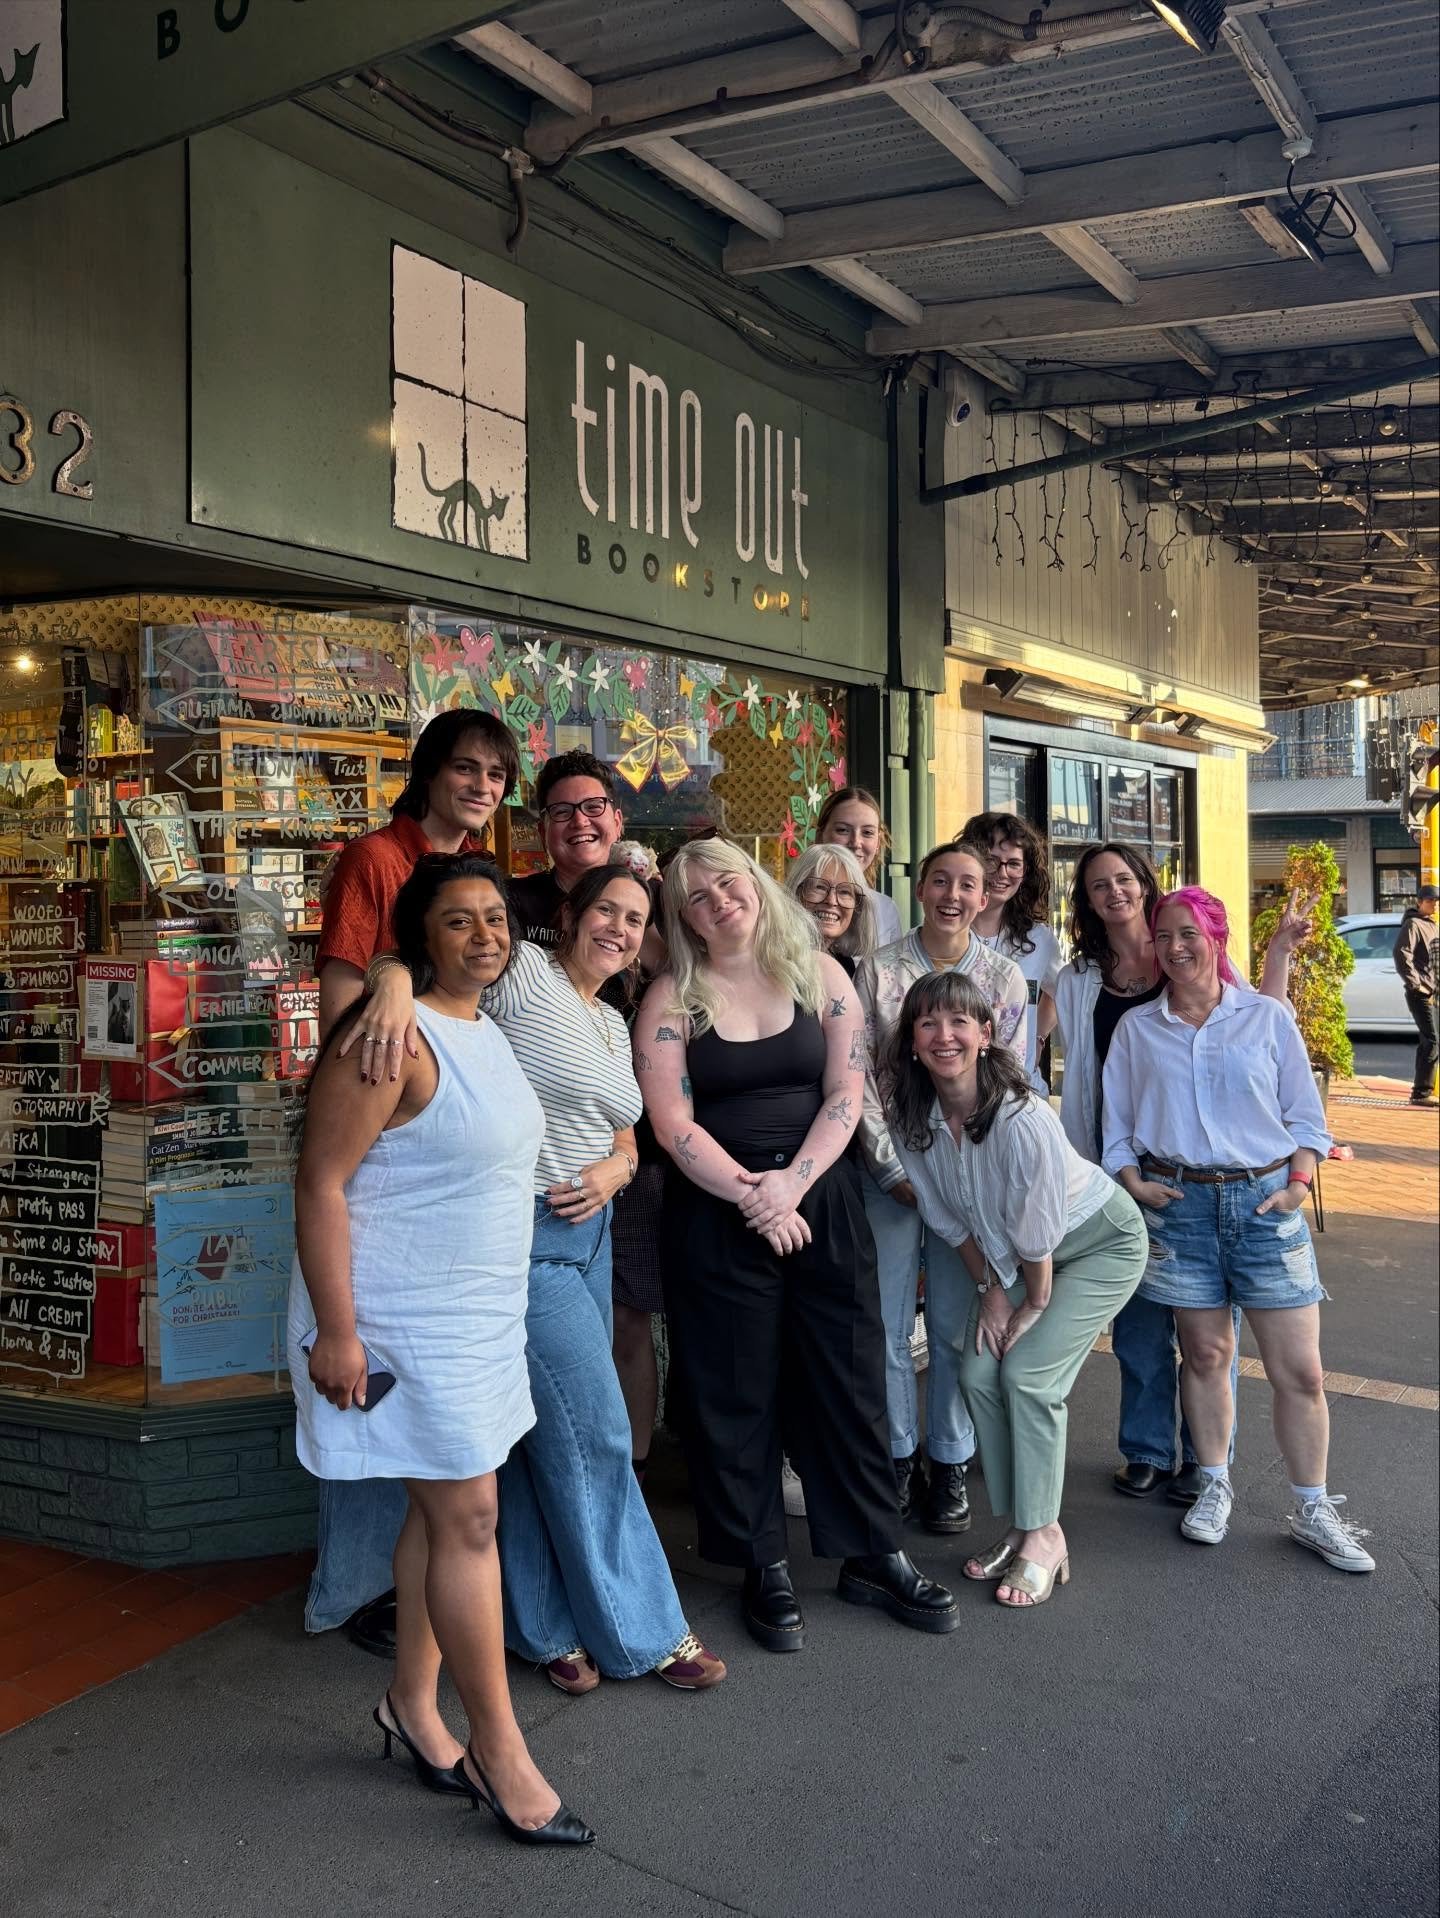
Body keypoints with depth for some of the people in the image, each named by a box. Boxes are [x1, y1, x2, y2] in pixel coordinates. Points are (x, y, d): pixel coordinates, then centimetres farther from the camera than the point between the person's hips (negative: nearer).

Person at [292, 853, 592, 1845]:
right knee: (469, 1515, -2)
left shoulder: (487, 1032, 9)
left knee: (443, 1506, 16)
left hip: (480, 1312, 9)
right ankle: (499, 1751, 12)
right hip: (406, 1318, -9)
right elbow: (321, 1182, -21)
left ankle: (414, 1706, 33)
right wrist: (336, 1331, -22)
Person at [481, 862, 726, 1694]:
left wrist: (612, 1172, -3)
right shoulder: (523, 975, -8)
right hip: (523, 1229, -8)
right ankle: (643, 1631, 13)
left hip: (588, 1230, 8)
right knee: (594, 1433, -2)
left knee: (551, 1436, 15)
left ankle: (547, 1626, 29)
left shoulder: (614, 1024, 16)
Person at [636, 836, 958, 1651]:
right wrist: (752, 1198, -15)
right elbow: (672, 1122, -7)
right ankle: (765, 1567, 20)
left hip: (822, 1200, 2)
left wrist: (793, 1183, -15)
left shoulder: (820, 973, 4)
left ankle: (874, 1554, 22)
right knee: (736, 1392, 5)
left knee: (849, 1377, 7)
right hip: (716, 1211, -1)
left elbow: (846, 1090, -2)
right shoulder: (673, 997, -1)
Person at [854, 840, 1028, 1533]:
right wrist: (891, 1167, -9)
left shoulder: (1005, 978, 4)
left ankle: (949, 1464, 20)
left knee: (956, 1324, 5)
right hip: (890, 1169, 0)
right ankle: (897, 1457, 20)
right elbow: (858, 1075, -3)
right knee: (887, 1323, 4)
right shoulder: (878, 970, 0)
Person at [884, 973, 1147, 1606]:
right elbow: (951, 1219, -2)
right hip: (1006, 1256, 6)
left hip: (1101, 1241, -6)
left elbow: (1037, 1230, -25)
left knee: (1028, 1374, -14)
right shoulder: (911, 1119, -17)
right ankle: (1019, 1525, 14)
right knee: (979, 1372, -4)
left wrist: (1037, 1302, -12)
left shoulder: (1021, 1116, -36)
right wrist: (989, 1288, -1)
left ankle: (1043, 1536, 2)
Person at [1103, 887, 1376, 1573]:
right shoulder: (1136, 1028, 9)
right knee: (1205, 1354, 7)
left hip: (1265, 1200, -1)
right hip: (1179, 1202, 1)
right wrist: (1131, 1180, -4)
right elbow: (1115, 1122, 11)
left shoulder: (1268, 1017, 5)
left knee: (1300, 1371, -1)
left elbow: (1305, 1114, 8)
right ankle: (1214, 1488, 25)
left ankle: (1313, 1512, 14)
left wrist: (1298, 1181, -5)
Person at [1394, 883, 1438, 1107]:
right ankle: (1422, 1092, -14)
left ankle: (1421, 1090, 18)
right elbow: (1402, 954, -23)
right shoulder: (1413, 924, -10)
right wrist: (1416, 984, -21)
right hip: (1420, 994, -9)